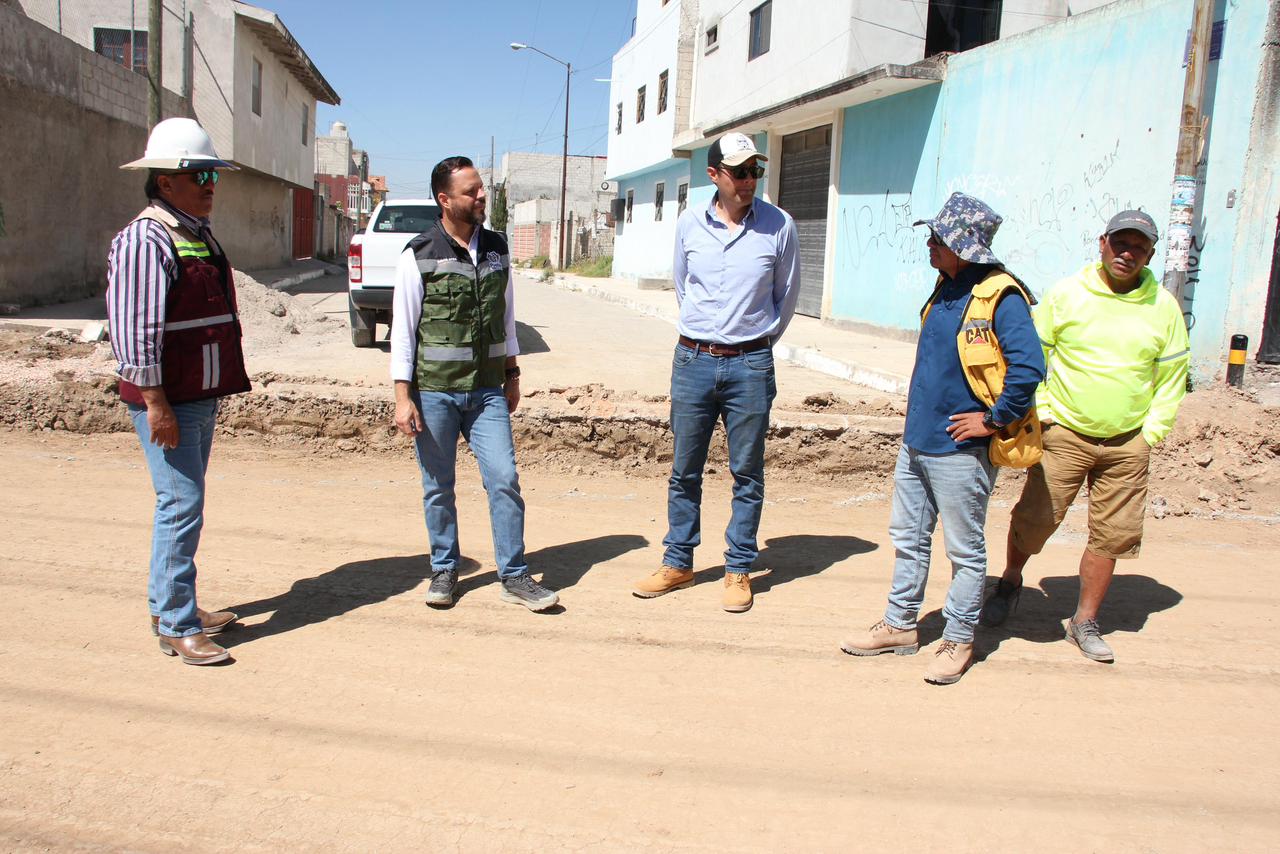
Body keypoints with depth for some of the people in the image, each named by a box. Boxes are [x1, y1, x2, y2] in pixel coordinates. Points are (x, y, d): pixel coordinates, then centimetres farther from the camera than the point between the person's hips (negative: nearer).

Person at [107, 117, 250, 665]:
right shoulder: (145, 239, -15)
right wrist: (155, 402, -22)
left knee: (182, 505, 17)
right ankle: (177, 628, 3)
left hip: (201, 398, 10)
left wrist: (216, 389, 22)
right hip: (167, 400, -10)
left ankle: (171, 606, 29)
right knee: (182, 507, -7)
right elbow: (135, 327, -20)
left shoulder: (199, 235, 15)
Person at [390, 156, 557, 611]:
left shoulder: (496, 248, 7)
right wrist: (403, 397, -10)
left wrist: (511, 375, 16)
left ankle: (515, 577, 7)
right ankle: (444, 570, 25)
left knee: (504, 479, -3)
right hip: (433, 391, -3)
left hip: (487, 390, 3)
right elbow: (402, 330, -5)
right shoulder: (419, 255, -6)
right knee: (438, 487, 8)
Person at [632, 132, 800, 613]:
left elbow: (786, 296, 8)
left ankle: (738, 570, 19)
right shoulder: (689, 225, 2)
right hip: (693, 360, 2)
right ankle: (677, 563, 23)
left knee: (747, 474, 6)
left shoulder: (778, 226, -4)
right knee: (684, 470, 9)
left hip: (750, 366, -2)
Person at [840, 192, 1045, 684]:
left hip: (960, 451, -9)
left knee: (964, 551, 7)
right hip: (917, 441, 9)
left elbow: (1028, 368, -27)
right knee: (907, 537, 17)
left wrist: (993, 421, -19)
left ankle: (958, 641, 21)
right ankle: (900, 626, 31)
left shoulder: (1000, 298, -18)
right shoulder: (946, 287, 8)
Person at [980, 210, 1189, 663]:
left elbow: (1172, 375, 11)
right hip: (1064, 433, -2)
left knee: (1112, 535, 5)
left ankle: (1085, 621, 20)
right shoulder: (1066, 294, -2)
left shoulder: (1163, 307, 4)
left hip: (1128, 443, 2)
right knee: (1036, 517, -4)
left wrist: (1152, 430, 4)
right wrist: (1042, 412, -4)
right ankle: (1010, 581, 26)